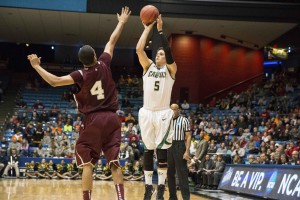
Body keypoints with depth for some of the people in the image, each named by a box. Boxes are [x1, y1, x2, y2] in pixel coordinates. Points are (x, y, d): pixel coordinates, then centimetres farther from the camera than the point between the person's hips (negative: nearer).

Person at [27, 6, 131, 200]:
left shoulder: (81, 75, -10)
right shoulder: (104, 64, 0)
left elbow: (55, 81, -14)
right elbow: (112, 41, 12)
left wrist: (37, 66, -4)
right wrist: (122, 22, 23)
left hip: (94, 120, -3)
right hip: (112, 118, 4)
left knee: (87, 162, 3)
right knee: (114, 162, 4)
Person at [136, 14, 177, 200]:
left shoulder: (171, 69, 4)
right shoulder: (148, 66, 11)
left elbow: (169, 52, -14)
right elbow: (139, 49, -4)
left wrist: (160, 30, -12)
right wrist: (147, 29, -1)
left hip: (163, 113, -3)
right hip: (147, 112, 3)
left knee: (162, 150, -5)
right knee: (148, 150, 6)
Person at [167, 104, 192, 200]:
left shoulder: (184, 120, -3)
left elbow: (188, 136, -7)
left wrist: (187, 151, -16)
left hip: (179, 146, -6)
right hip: (168, 147, 6)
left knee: (182, 173, -7)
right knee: (170, 173, 9)